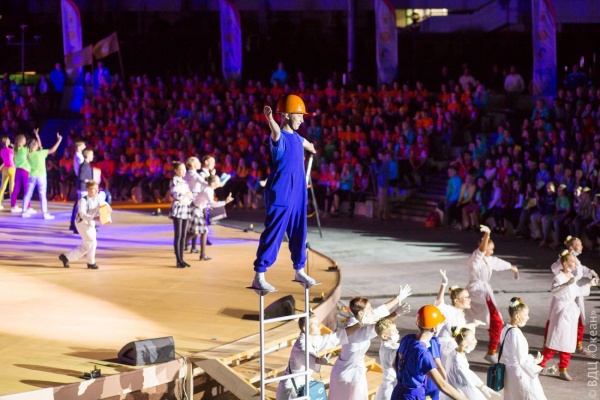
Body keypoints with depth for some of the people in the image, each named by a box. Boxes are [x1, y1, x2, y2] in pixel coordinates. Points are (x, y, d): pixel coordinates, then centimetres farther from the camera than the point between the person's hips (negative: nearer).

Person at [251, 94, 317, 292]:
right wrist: (270, 119, -65)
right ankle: (259, 276, -7)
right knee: (273, 233, -9)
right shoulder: (280, 137, -16)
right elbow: (276, 133, -42)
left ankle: (299, 270, 31)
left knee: (298, 233, 17)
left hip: (297, 194, 9)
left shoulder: (296, 137, 12)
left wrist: (312, 149, 61)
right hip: (281, 194, -9)